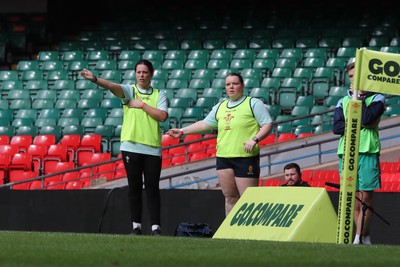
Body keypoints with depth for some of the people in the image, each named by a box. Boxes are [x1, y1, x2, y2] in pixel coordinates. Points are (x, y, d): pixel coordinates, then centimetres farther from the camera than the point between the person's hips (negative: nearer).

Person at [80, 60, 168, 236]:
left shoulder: (159, 95, 9)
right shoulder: (130, 90, 5)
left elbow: (162, 116, -6)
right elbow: (113, 87, -15)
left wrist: (142, 105, -7)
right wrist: (95, 80, -34)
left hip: (152, 148, 0)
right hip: (131, 147, 0)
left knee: (152, 188, -2)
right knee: (134, 187, 2)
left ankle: (156, 228, -3)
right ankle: (136, 226, 8)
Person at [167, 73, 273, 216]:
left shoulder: (253, 103, 1)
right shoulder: (220, 107, 20)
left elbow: (267, 124, -3)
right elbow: (205, 124, 28)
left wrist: (255, 139, -18)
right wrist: (182, 131, 26)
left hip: (245, 157, -6)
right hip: (223, 157, 6)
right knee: (230, 197, 7)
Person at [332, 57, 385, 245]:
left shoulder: (376, 98, 6)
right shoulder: (343, 101, 17)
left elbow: (367, 118, -14)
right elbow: (336, 127, 3)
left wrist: (359, 96, -4)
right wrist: (360, 124, -8)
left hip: (367, 151, -4)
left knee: (366, 194, -9)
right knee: (354, 197, 2)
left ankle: (358, 238, -11)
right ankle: (365, 237, 7)